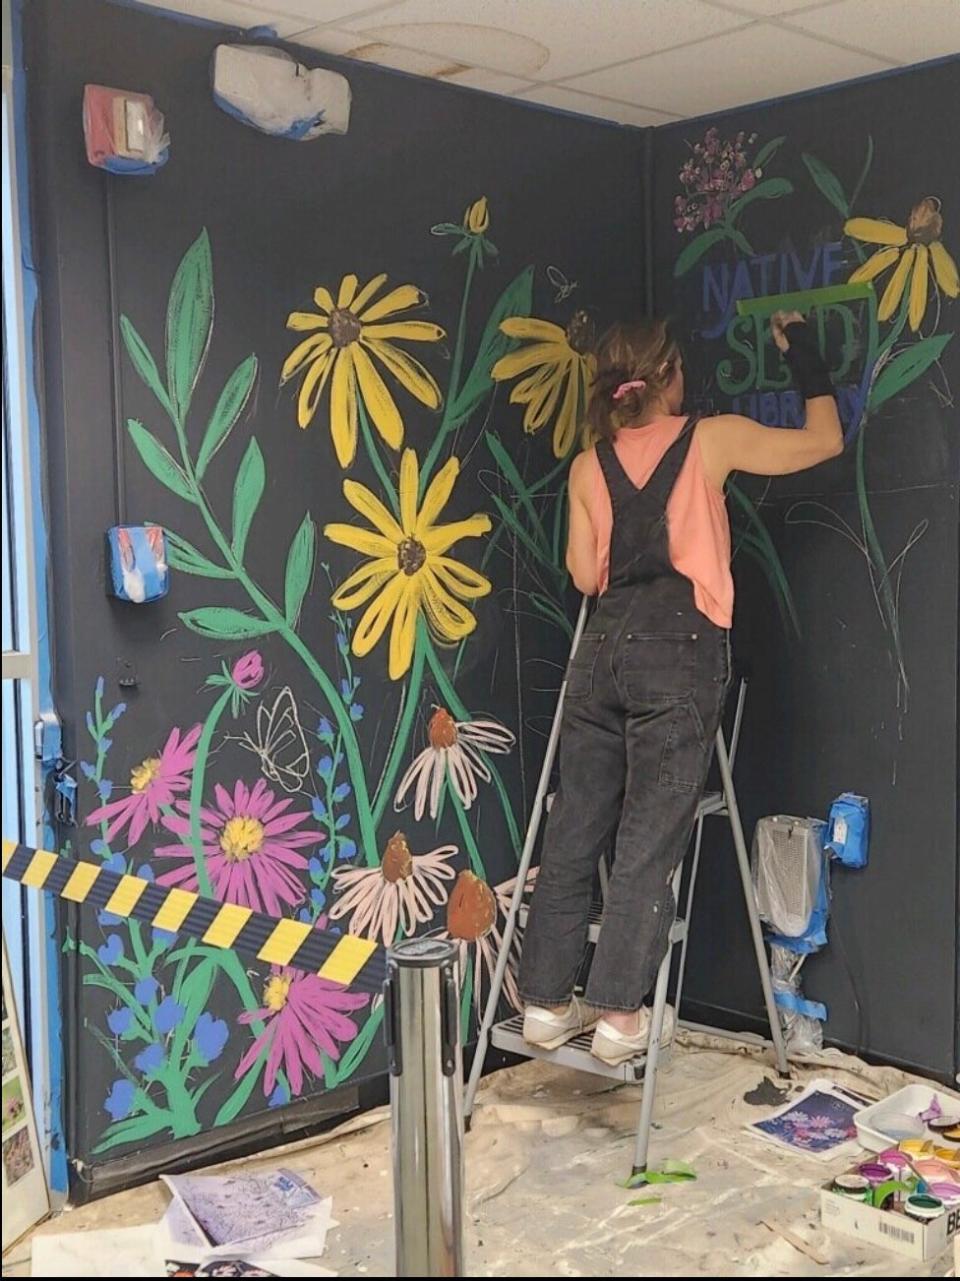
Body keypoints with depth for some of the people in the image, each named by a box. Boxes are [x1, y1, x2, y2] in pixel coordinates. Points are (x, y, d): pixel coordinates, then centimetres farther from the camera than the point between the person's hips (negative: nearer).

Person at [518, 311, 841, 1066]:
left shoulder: (589, 467, 13)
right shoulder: (713, 439, 4)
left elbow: (586, 576, 12)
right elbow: (826, 440, 14)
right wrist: (804, 355, 25)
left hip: (606, 644, 4)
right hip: (679, 645, -4)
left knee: (575, 831, 8)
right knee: (650, 840, -1)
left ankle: (548, 1002, 13)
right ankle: (619, 1013, 1)